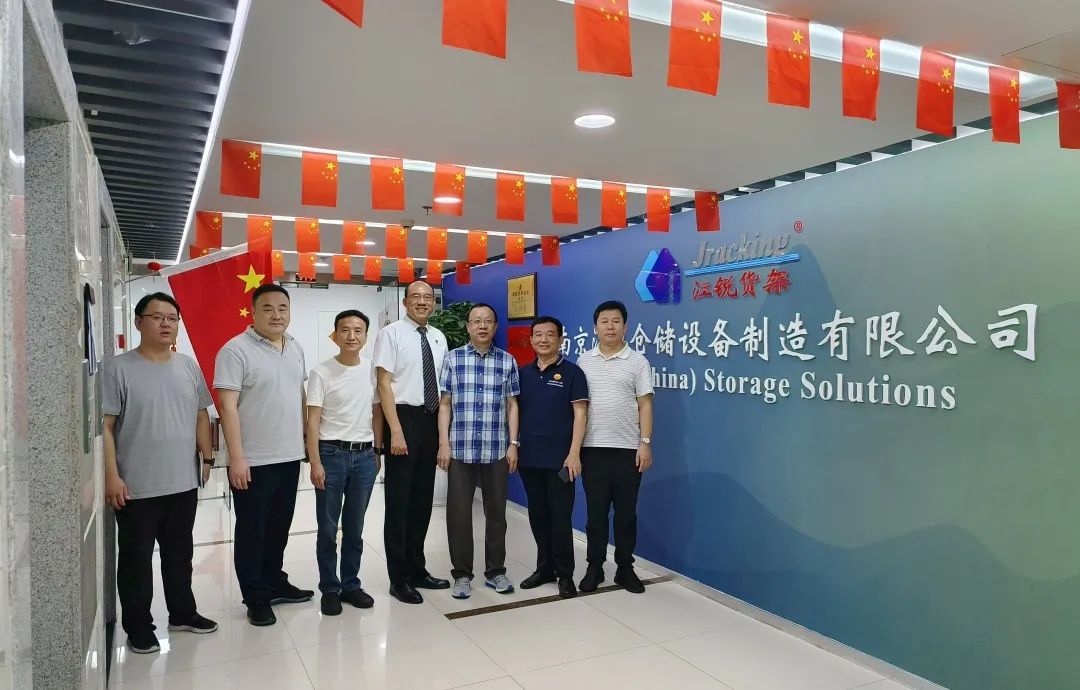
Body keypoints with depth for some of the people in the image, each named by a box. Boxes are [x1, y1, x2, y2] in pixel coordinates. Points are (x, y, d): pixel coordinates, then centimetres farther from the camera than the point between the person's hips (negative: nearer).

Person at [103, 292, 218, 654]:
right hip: (136, 488, -4)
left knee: (180, 554, 18)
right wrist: (112, 475, -15)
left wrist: (207, 457, 8)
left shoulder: (189, 366, 7)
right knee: (136, 559, 8)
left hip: (184, 483, 5)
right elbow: (105, 426, -10)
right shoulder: (119, 368, -8)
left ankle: (183, 613, 33)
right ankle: (138, 627, 23)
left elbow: (201, 416, 13)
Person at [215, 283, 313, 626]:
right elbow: (228, 407, -16)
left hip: (290, 456, 7)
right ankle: (256, 598, 19)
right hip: (253, 461, -6)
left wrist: (305, 440, 13)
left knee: (279, 527, 19)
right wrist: (237, 458, -20)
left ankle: (275, 583, 34)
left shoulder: (295, 348, 9)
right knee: (252, 531, 7)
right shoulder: (236, 350, -13)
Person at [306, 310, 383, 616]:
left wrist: (377, 452, 11)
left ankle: (350, 585, 26)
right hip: (331, 454, -3)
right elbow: (313, 421, -7)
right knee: (328, 528, 6)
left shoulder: (372, 370, 4)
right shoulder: (321, 373, -6)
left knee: (355, 527, 13)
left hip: (364, 456, 3)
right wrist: (315, 463, -12)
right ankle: (329, 589, 20)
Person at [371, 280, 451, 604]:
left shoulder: (439, 338, 11)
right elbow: (384, 384, -11)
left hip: (432, 420, 6)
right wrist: (396, 431, -18)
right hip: (404, 418, -6)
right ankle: (399, 579, 15)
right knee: (399, 500, 2)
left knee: (423, 499, 14)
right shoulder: (391, 334, -7)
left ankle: (417, 570, 28)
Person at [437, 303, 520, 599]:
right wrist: (443, 443, -4)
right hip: (460, 450, -1)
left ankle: (495, 571, 24)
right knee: (458, 512, 4)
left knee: (496, 511, 10)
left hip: (497, 450, 1)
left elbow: (512, 405, 7)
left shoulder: (507, 361, 5)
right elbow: (445, 404, 2)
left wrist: (513, 444, 1)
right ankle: (462, 574, 18)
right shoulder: (453, 359, 2)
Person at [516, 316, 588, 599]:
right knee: (538, 515, 13)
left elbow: (580, 414, -8)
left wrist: (574, 453, -15)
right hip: (529, 458, 5)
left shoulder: (572, 372, -3)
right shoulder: (523, 373, 10)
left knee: (560, 517, 1)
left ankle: (565, 574, 13)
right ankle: (545, 568, 26)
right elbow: (515, 411, 14)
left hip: (560, 459, -5)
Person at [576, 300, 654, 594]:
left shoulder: (637, 361, 1)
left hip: (627, 449, -1)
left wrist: (645, 443, -8)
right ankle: (594, 568, 19)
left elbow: (645, 406, 0)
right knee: (595, 512, 8)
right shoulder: (583, 361, 7)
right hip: (593, 448, 1)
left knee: (626, 513, 7)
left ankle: (625, 569, 20)